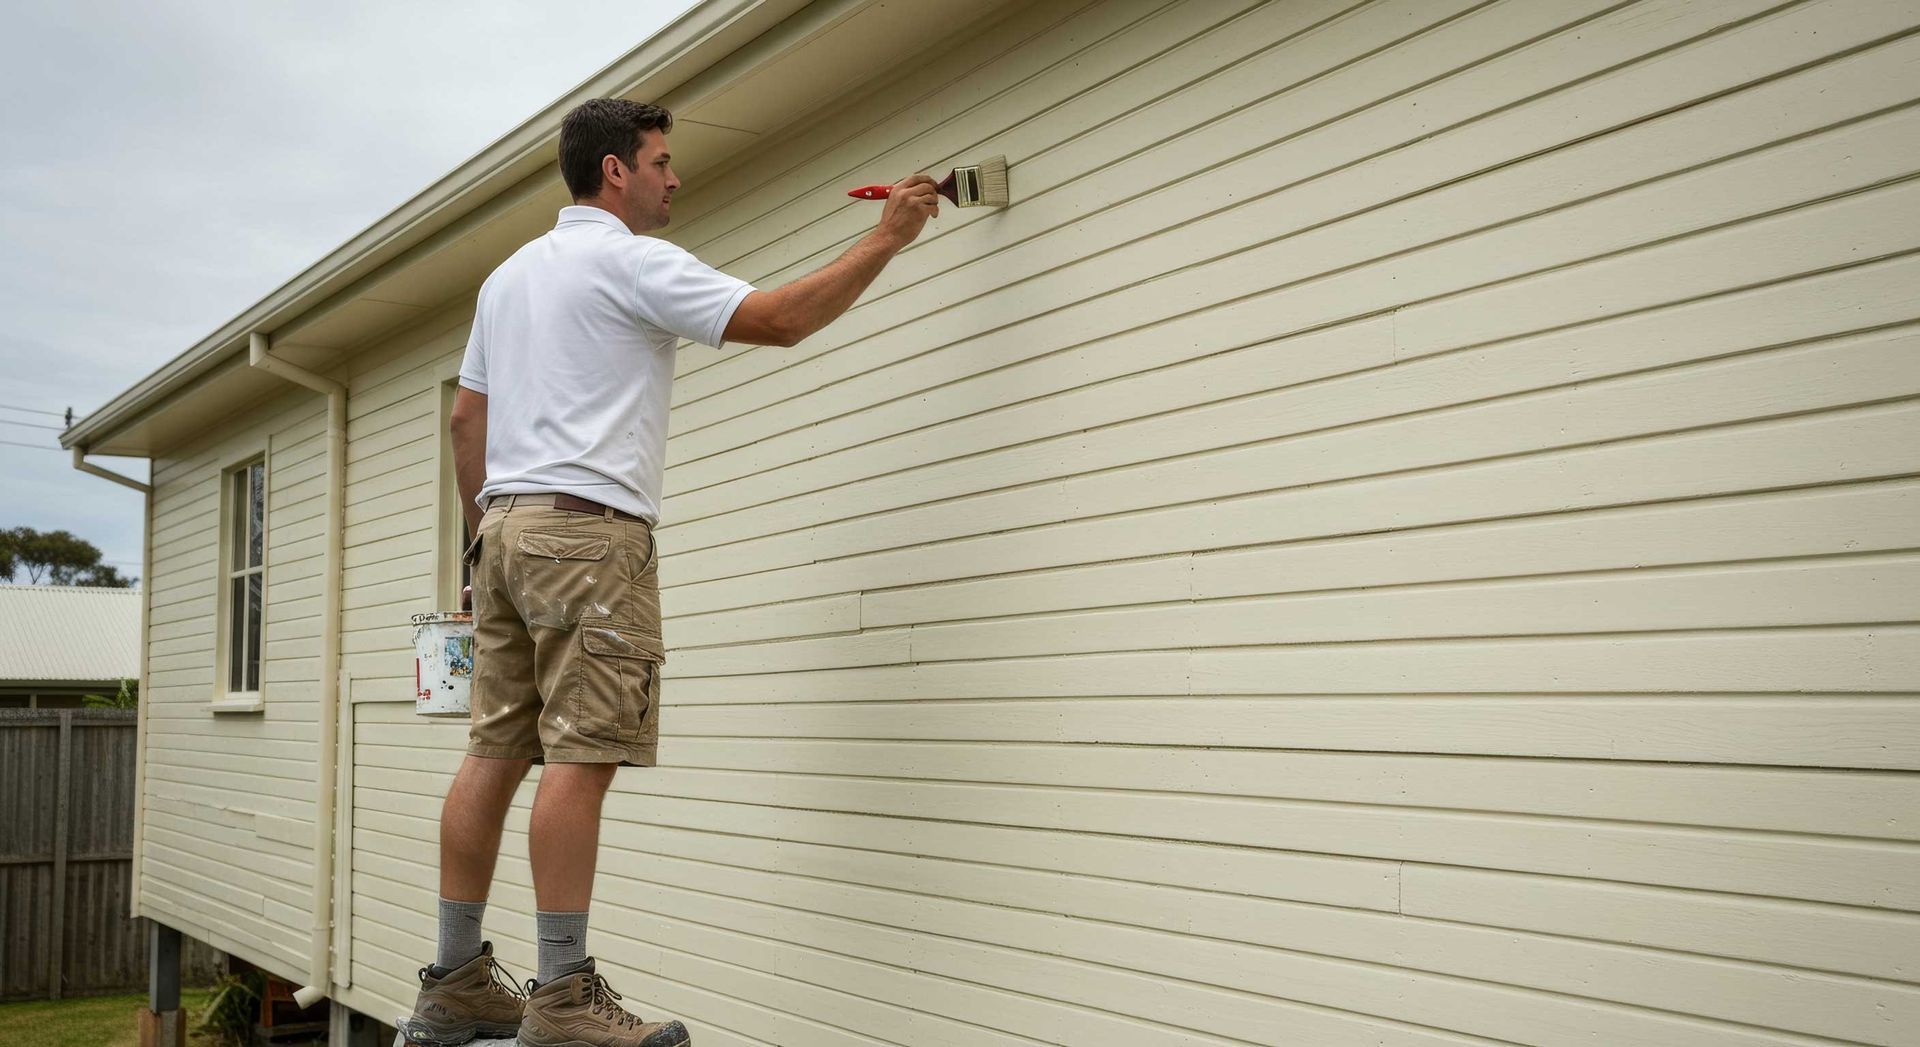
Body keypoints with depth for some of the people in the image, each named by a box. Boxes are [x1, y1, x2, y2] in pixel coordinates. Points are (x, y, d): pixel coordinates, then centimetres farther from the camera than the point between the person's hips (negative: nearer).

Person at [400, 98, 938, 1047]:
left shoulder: (507, 275, 22)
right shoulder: (630, 260, -5)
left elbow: (467, 416, 23)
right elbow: (781, 319, -11)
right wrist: (887, 237, -2)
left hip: (507, 526, 9)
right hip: (589, 531, -9)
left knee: (496, 752, 8)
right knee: (582, 756, -10)